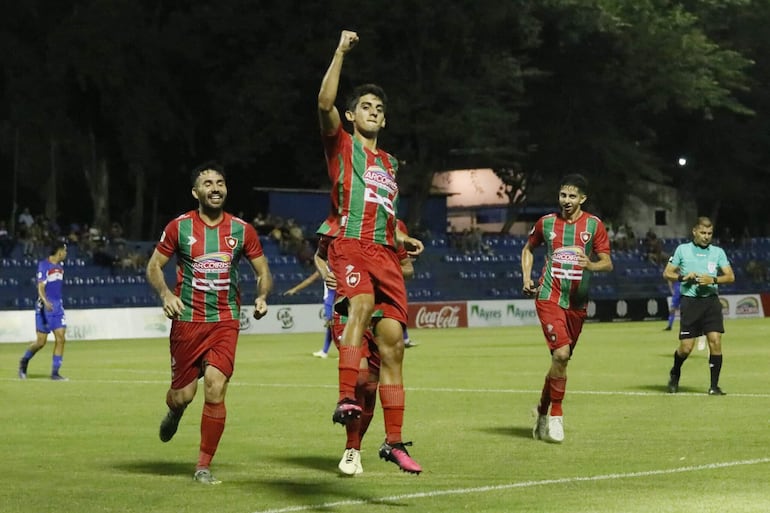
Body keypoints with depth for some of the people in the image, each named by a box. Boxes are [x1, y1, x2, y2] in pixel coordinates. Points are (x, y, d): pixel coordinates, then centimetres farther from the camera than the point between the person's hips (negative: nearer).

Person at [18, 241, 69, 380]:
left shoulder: (60, 266, 11)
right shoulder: (43, 265, -12)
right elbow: (40, 287, -20)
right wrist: (45, 301, -37)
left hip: (58, 306, 6)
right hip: (44, 307, -6)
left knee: (60, 339, -6)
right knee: (41, 342, -1)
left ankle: (55, 373, -2)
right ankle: (24, 362, 26)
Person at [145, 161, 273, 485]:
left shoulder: (242, 230, 3)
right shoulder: (179, 227, -1)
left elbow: (263, 271, 12)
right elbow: (154, 266, 6)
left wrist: (262, 296, -9)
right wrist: (165, 294, -13)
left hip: (225, 322, 0)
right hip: (187, 320, 0)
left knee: (215, 390, -15)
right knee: (183, 395, 2)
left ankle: (203, 467, -2)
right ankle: (174, 411, 44)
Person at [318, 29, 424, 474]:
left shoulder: (389, 164, 27)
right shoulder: (341, 145, 10)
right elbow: (325, 103, -9)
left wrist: (404, 240, 18)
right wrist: (341, 52, -9)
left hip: (385, 254, 6)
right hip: (350, 246, -6)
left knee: (393, 344, -1)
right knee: (362, 303, -37)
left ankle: (394, 441, 4)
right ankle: (346, 398, -49)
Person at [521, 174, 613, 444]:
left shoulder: (594, 225, 1)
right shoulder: (546, 223, 3)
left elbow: (607, 263, -1)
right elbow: (528, 249, 20)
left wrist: (591, 265, -23)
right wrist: (527, 278, 7)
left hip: (577, 301, 2)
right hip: (549, 297, -2)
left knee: (561, 358, 9)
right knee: (561, 353, -19)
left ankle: (543, 410, 28)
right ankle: (555, 416, -8)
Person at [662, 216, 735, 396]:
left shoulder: (718, 252, 8)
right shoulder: (682, 250, 6)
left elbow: (730, 276, 3)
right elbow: (667, 273, 9)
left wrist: (713, 280, -15)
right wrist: (683, 277, -9)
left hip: (711, 299, 1)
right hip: (690, 301, -1)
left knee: (715, 341, -12)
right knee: (686, 347, -3)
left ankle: (714, 386, -4)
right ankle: (675, 373, 29)